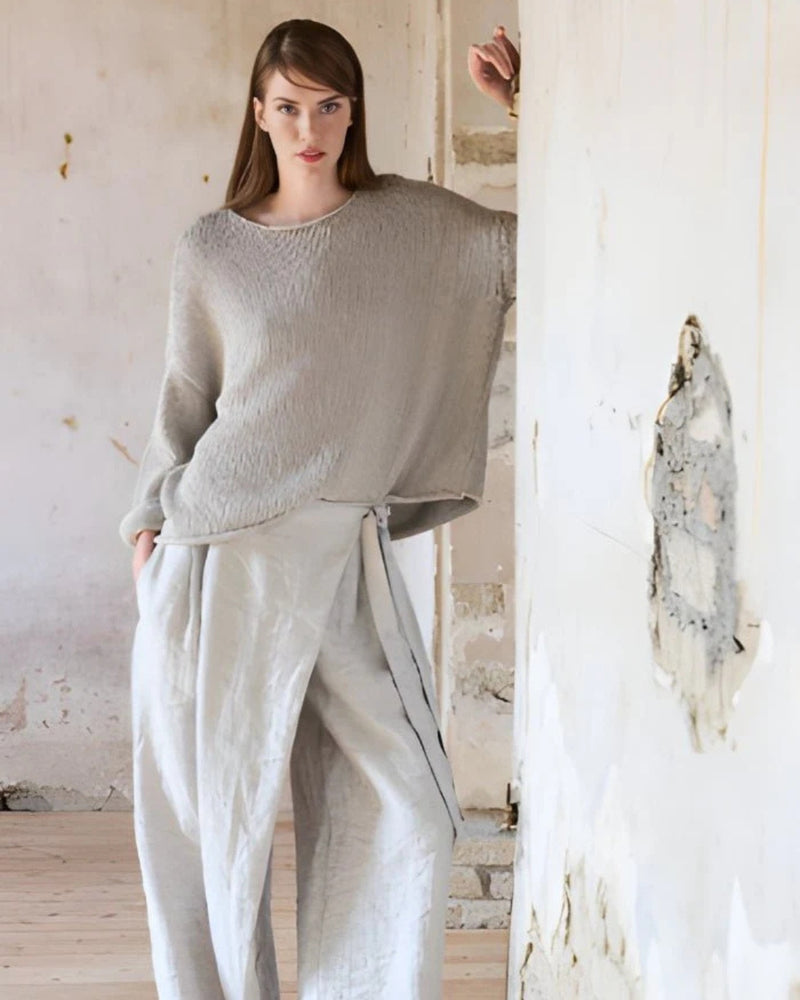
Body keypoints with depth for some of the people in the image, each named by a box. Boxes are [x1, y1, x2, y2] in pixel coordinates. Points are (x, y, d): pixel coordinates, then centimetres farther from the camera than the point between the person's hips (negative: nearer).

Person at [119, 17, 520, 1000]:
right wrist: (150, 527, 6)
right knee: (219, 800, 6)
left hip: (350, 552, 1)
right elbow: (184, 402, 11)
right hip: (225, 554, -1)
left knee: (405, 810, 0)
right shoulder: (210, 251, 4)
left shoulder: (415, 223, 7)